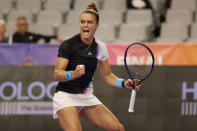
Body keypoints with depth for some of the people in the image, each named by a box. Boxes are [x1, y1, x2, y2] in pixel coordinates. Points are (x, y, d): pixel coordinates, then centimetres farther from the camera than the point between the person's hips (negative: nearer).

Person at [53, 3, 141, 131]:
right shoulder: (68, 45, -12)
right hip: (66, 96, -6)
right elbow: (57, 74, -17)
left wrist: (123, 83, -3)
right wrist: (73, 74, -36)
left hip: (87, 97, 6)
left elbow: (107, 75, 14)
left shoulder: (100, 47, 4)